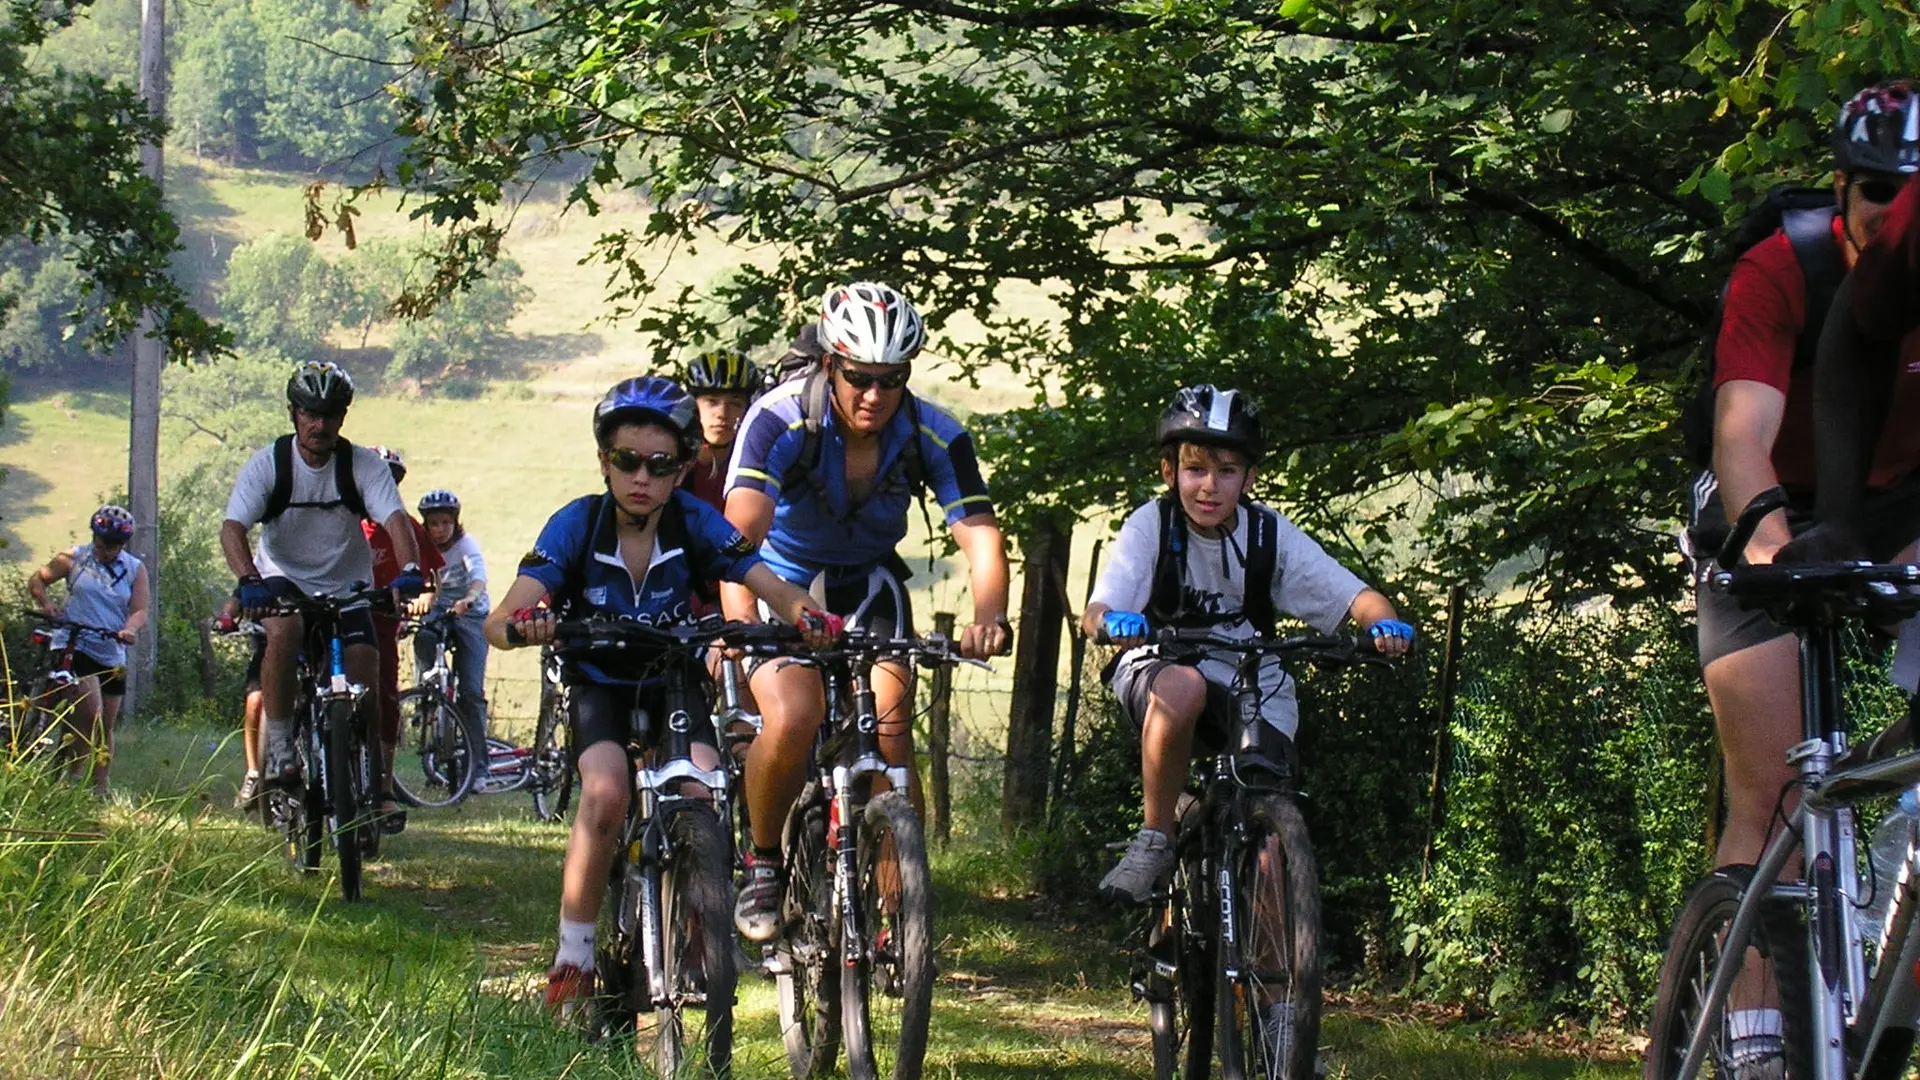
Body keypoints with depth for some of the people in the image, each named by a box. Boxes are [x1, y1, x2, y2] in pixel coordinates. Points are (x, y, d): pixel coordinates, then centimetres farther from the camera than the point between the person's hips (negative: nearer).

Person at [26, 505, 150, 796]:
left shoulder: (135, 569, 6)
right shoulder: (74, 559, 2)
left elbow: (140, 611, -2)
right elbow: (37, 579, 11)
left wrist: (129, 629, -24)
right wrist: (45, 603, -10)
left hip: (111, 655, 4)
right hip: (73, 648, -4)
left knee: (105, 727, 8)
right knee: (91, 712, -23)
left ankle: (101, 788, 18)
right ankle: (72, 774, -10)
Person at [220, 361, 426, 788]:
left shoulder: (365, 466, -11)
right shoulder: (267, 465, -14)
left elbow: (395, 520, -22)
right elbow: (232, 528, -24)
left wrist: (410, 570, -44)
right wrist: (249, 580, -44)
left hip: (346, 588, 2)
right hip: (284, 580, -2)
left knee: (366, 684, -11)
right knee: (284, 632, -34)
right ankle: (278, 744, -21)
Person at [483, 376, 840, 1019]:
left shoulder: (695, 524, -18)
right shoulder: (577, 525, -21)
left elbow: (771, 586, -26)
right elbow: (500, 621, -30)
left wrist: (807, 615, -49)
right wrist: (520, 625, -54)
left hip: (674, 682, 1)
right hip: (598, 684, -1)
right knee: (606, 793, -29)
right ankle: (572, 960, -16)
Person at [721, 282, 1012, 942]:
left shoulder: (935, 436, -20)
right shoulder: (780, 419, -28)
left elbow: (981, 535, -29)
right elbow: (741, 528, -41)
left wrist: (988, 618, -50)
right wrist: (738, 622, -59)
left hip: (868, 580, 2)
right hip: (783, 575, -2)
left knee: (890, 725, -19)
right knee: (791, 720, -26)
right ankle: (763, 863, 0)